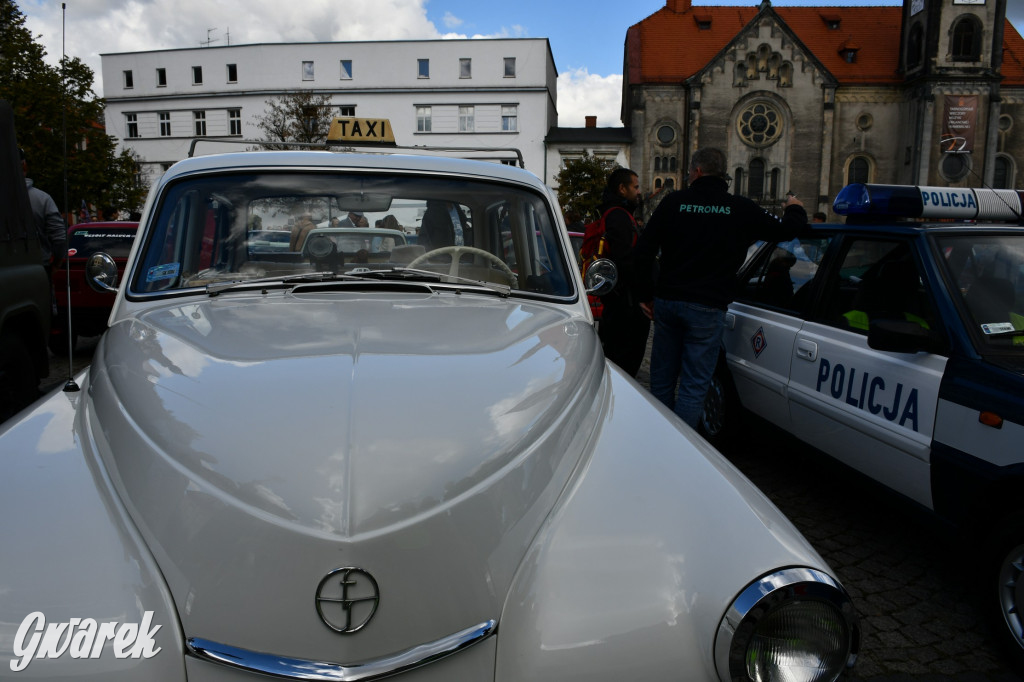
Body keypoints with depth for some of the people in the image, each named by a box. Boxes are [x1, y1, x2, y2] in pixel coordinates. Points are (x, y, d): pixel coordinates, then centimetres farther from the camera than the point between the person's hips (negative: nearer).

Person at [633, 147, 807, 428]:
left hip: (667, 302, 3)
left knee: (661, 381, 15)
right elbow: (785, 231, 8)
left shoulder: (674, 202, 1)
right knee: (693, 388, 3)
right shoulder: (741, 208, -3)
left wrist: (647, 294, 10)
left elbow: (643, 251, 0)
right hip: (706, 309, -3)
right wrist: (795, 209, 31)